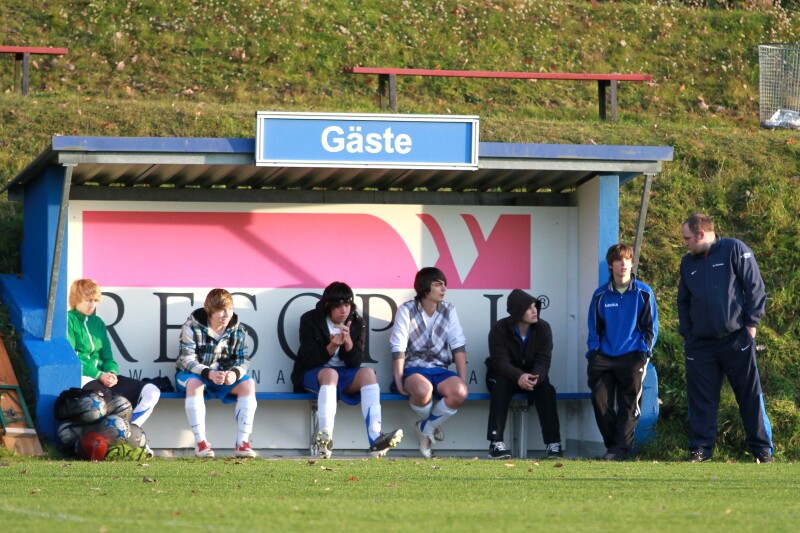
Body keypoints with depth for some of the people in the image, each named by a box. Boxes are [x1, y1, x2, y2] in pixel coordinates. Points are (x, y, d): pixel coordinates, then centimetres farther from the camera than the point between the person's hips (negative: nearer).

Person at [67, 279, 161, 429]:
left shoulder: (98, 322, 20)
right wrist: (99, 375, -17)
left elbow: (107, 355, 16)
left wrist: (111, 372, -7)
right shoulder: (68, 320, -2)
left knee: (151, 392, -10)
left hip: (102, 376, 8)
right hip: (79, 378, -8)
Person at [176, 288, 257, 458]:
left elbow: (243, 360, -9)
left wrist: (234, 373, -34)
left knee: (248, 384, -24)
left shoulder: (238, 330, -5)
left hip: (224, 376, 3)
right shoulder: (192, 326, -15)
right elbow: (187, 360, -20)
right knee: (194, 383, -38)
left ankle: (242, 443, -26)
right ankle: (200, 442, -36)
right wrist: (209, 374, -38)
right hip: (193, 374, -3)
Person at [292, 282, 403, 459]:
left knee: (368, 373, -27)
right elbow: (309, 360, -11)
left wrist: (348, 342, -21)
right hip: (312, 375, -4)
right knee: (330, 373, -37)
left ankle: (375, 439, -43)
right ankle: (324, 436, -55)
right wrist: (332, 346, -26)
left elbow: (355, 362, -2)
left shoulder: (356, 323, 5)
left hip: (345, 374, 4)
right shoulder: (310, 320, -4)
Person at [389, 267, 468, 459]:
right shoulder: (407, 310, -5)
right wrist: (399, 380, -17)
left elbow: (459, 347, 3)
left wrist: (462, 379, -6)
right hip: (414, 368, -4)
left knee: (460, 392, -31)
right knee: (423, 389, -40)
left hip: (440, 369, 4)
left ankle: (426, 428, -4)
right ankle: (429, 425, -3)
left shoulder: (449, 311, 5)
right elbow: (398, 349, -9)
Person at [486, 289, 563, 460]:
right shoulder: (499, 329, -18)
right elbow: (500, 361, -27)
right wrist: (519, 376, -48)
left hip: (532, 375, 2)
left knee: (546, 389, -30)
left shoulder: (543, 328, -11)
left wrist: (535, 377, -42)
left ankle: (553, 444, -30)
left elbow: (543, 361, -18)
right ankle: (496, 443, -39)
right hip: (505, 375, -2)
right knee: (500, 386, -36)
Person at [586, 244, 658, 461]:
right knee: (600, 401, -7)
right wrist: (593, 354, 1)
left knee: (629, 404, -7)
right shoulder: (601, 295, 8)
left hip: (632, 357, -3)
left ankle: (621, 447, -7)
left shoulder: (643, 294, 3)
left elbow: (651, 329, 5)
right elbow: (594, 329, 14)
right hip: (604, 358, 3)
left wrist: (644, 354, -6)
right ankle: (612, 443, 5)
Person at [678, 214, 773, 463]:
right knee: (701, 400, 3)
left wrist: (751, 324, -8)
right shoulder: (688, 263, 14)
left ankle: (762, 449, 3)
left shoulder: (735, 250, -2)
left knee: (751, 395, -1)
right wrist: (686, 333, 11)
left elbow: (755, 288, -4)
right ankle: (699, 450, 7)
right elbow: (683, 302, 22)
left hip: (736, 338, -4)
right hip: (700, 344, 4)